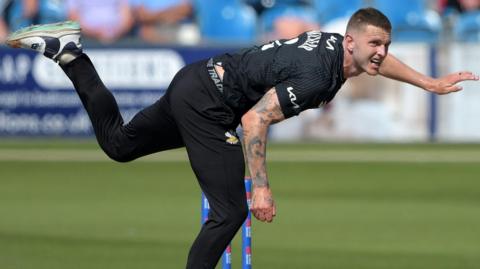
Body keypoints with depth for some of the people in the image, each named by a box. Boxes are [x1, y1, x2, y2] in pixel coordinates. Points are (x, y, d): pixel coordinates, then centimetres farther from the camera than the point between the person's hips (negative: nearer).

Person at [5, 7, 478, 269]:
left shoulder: (336, 44, 2)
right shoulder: (316, 78, -27)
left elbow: (377, 59, 27)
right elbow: (255, 120, -28)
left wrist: (430, 83, 30)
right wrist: (260, 188, -27)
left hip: (195, 84, 9)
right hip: (207, 104, -9)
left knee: (117, 142, 23)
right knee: (230, 212, -10)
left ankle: (68, 53, 20)